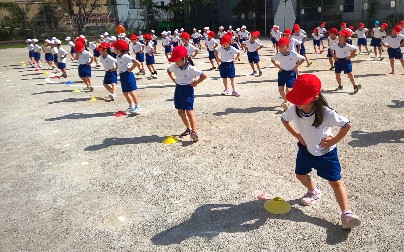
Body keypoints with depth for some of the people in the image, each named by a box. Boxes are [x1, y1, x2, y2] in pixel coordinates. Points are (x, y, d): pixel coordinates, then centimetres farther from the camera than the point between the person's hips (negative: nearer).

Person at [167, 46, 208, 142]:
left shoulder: (190, 68, -20)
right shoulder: (174, 66, -2)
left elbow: (204, 76, -19)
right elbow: (169, 71, 23)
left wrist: (195, 83, -13)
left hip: (188, 90, -7)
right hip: (178, 89, 7)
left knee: (189, 111, -13)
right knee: (180, 111, 11)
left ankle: (194, 132, -14)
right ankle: (188, 129, 26)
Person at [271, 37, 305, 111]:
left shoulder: (293, 54, -15)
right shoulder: (278, 54, -6)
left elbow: (302, 59, -3)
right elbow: (272, 60, 14)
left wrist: (296, 66, -8)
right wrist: (278, 66, 3)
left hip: (291, 73, -4)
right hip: (282, 73, 4)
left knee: (288, 90, -14)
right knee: (280, 89, 5)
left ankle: (286, 102, -5)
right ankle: (286, 100, 27)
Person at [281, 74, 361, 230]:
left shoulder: (326, 113, -32)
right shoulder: (294, 110, -21)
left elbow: (347, 125, -22)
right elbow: (284, 119, 2)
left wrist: (333, 140, -17)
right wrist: (297, 135, -2)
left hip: (326, 151, -5)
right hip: (306, 149, 5)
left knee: (335, 181, -5)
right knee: (300, 174, 19)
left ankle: (346, 214, 0)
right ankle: (314, 191, 49)